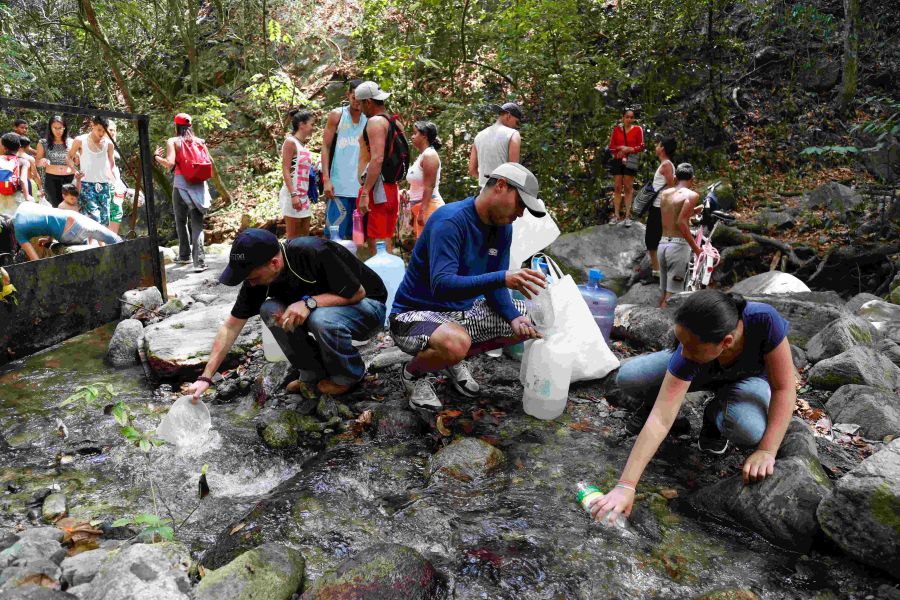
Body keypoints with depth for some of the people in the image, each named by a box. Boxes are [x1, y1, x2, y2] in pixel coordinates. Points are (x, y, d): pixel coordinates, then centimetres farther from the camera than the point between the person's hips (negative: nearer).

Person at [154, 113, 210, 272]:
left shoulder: (172, 141, 1)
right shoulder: (199, 141, 11)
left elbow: (170, 164, -10)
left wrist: (157, 157, 8)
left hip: (181, 184, -2)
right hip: (199, 185, 2)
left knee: (181, 221, 16)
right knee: (197, 224, -2)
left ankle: (185, 256, 25)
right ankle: (199, 261, -14)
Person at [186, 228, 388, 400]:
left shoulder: (314, 253, -33)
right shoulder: (258, 275, -12)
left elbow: (358, 293, -23)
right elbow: (231, 327, -7)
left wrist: (309, 302, -35)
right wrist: (206, 377, -13)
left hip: (368, 307, -6)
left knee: (322, 318, -37)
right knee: (270, 310, -18)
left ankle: (349, 376, -7)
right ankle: (314, 374, -2)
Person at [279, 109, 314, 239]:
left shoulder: (303, 145, 16)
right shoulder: (290, 142, -8)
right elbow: (285, 171, -14)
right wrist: (293, 195, -22)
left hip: (303, 195, 8)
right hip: (292, 194, -8)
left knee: (305, 234, 10)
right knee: (293, 236, -5)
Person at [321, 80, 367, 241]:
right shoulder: (337, 115, 3)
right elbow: (325, 147, 1)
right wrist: (326, 179, -9)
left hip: (360, 185, 3)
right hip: (338, 185, -3)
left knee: (354, 235, 8)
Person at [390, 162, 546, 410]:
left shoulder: (503, 228, 1)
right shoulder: (450, 221, -24)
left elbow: (493, 286, 3)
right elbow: (441, 285, -36)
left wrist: (514, 317, -17)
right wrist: (503, 277, -45)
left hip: (464, 310, 8)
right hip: (415, 314, -8)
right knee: (456, 343, -40)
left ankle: (456, 359, 13)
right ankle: (413, 372, -4)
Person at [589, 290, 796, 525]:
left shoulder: (765, 320, -41)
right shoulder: (688, 353, -38)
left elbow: (784, 388, -29)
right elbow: (660, 420, -40)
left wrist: (767, 451, -36)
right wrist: (626, 485, -44)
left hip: (750, 377, 0)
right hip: (700, 372, 1)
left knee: (750, 431, -35)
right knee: (627, 378, -23)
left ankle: (715, 412, 1)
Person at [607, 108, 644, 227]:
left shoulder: (638, 129, 1)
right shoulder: (616, 129, 6)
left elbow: (641, 147, -3)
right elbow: (611, 146, 3)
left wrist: (629, 149, -17)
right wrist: (620, 148, -14)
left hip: (630, 161, -2)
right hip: (617, 160, 2)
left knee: (628, 188, 1)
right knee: (617, 188, 3)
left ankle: (627, 216, 3)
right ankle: (616, 215, 6)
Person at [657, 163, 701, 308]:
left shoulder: (664, 193, 12)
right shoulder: (692, 195, -6)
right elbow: (681, 222, -18)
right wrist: (696, 248, -14)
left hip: (662, 244, 6)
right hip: (678, 245, -6)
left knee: (663, 291, 15)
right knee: (672, 294, -4)